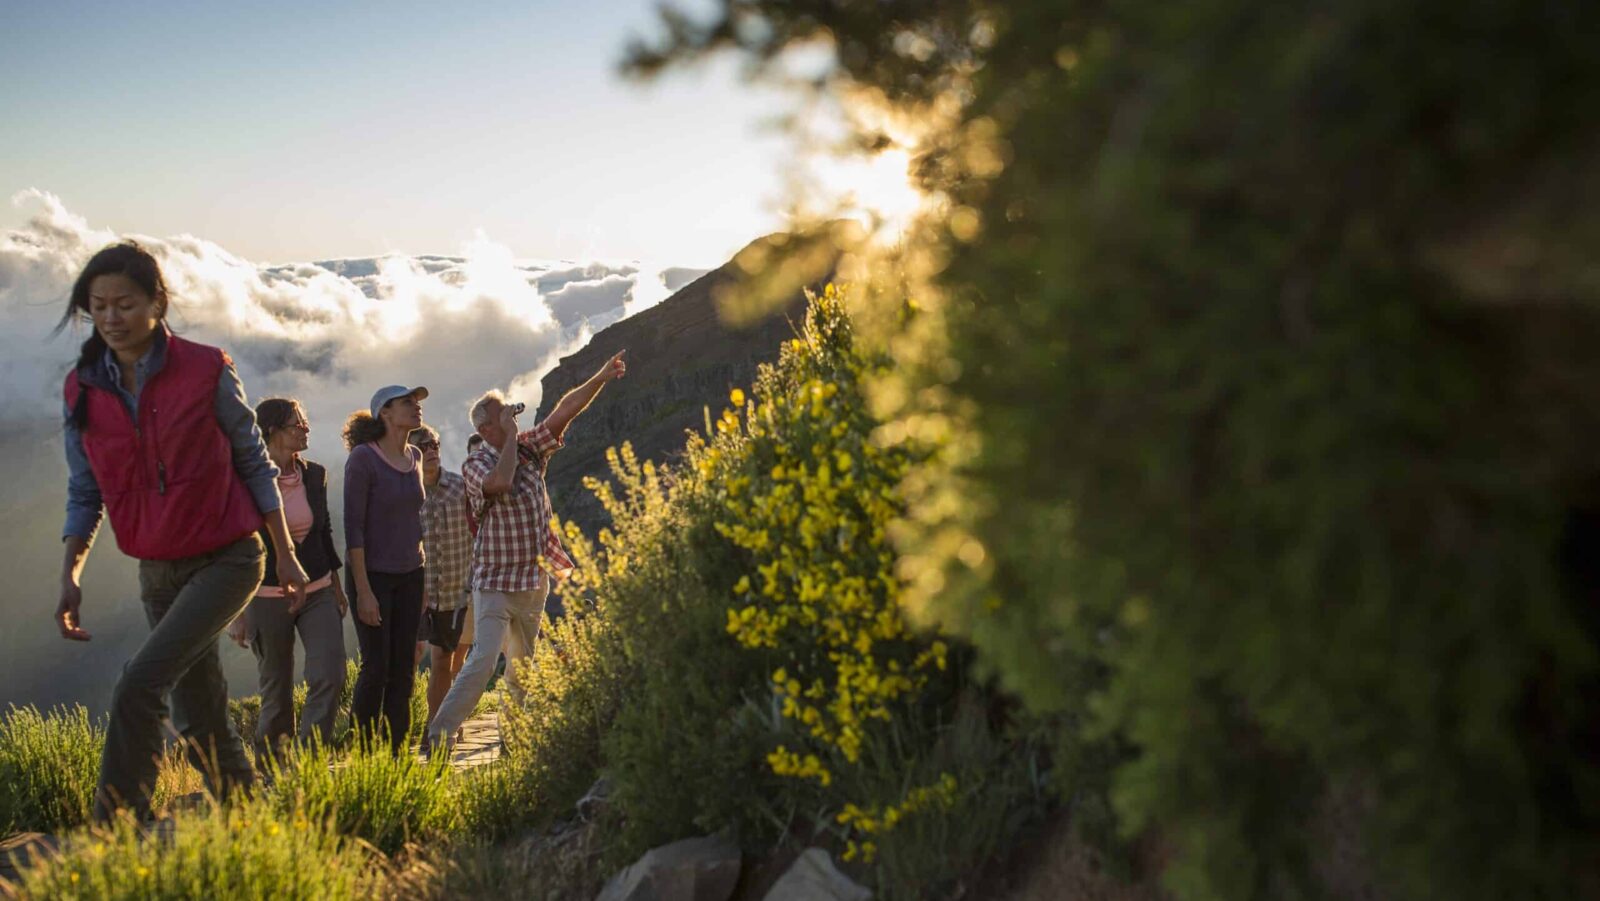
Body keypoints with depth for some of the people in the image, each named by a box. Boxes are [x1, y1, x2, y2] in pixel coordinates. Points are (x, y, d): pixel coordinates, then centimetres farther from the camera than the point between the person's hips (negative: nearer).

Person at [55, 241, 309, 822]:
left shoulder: (206, 371, -10)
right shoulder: (82, 389, 1)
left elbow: (254, 465, -3)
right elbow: (84, 493, 7)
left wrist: (286, 555, 0)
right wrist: (71, 576, -5)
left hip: (228, 560, -5)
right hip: (158, 572, 5)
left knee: (137, 686, -20)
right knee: (198, 717, 11)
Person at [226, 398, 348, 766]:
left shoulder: (315, 475, 4)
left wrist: (337, 587, 17)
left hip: (318, 593, 4)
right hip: (268, 597, -4)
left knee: (329, 677, -11)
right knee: (277, 693, 5)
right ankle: (268, 766, 25)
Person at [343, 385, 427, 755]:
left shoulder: (415, 457, 7)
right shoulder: (363, 458, -12)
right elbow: (353, 527, -14)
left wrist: (422, 579, 15)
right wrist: (363, 591, -16)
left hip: (409, 577, 6)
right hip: (374, 575, -6)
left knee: (403, 670, 6)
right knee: (375, 668, -3)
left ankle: (395, 752, 13)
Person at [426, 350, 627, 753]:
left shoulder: (529, 448, 7)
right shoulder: (475, 464, -9)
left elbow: (565, 411, 1)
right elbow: (500, 482, -31)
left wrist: (601, 378, -8)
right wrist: (511, 437, -18)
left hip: (533, 580, 7)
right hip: (494, 582, -6)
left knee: (522, 666, 13)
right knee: (483, 661, -18)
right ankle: (439, 737, -14)